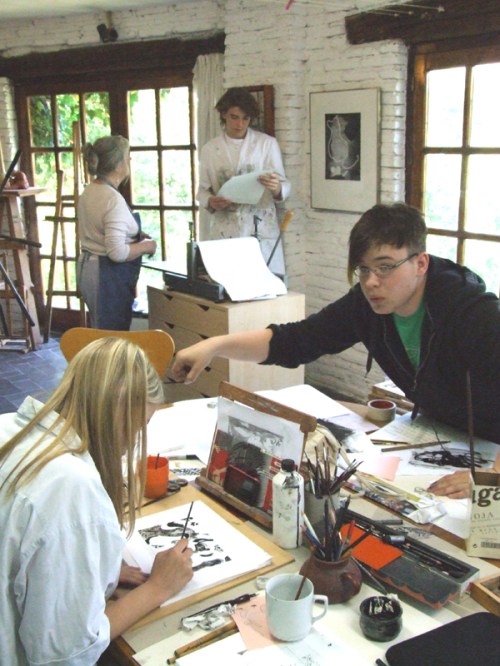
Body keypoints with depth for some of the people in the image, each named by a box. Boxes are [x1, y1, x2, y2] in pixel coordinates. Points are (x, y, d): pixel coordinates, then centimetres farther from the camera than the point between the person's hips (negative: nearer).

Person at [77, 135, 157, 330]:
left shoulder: (89, 191, 8)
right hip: (108, 278, -10)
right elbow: (117, 252, -27)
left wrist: (134, 235, 14)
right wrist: (145, 246, -10)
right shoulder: (114, 200, -21)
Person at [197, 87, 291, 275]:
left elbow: (284, 186, 2)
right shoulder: (210, 149, 8)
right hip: (224, 233, 1)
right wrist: (210, 202, -10)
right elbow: (203, 190, 12)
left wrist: (277, 189, -20)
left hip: (261, 231, -1)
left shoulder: (267, 143, 3)